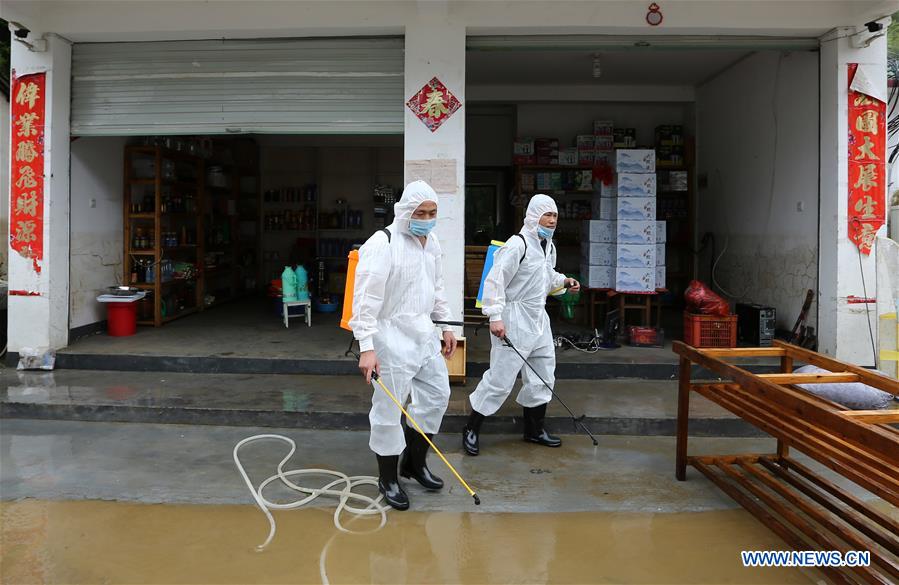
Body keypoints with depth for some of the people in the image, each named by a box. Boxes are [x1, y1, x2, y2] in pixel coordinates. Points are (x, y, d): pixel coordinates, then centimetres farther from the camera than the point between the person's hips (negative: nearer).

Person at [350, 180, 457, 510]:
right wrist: (367, 347, -25)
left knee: (437, 394, 15)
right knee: (389, 407, 0)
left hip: (423, 332, 8)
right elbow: (366, 298, -21)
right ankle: (387, 478, 20)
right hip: (392, 336, -8)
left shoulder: (431, 242, 8)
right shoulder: (382, 244, -17)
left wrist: (445, 325, 18)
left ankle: (414, 462, 34)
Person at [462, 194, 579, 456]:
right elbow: (495, 280, -20)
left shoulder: (548, 246, 12)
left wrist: (564, 282, 9)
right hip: (514, 321, -9)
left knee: (543, 376, 15)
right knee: (500, 377, -5)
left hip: (539, 319, 9)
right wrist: (495, 316, -25)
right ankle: (471, 429, 10)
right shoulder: (517, 244, -16)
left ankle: (534, 429, 31)